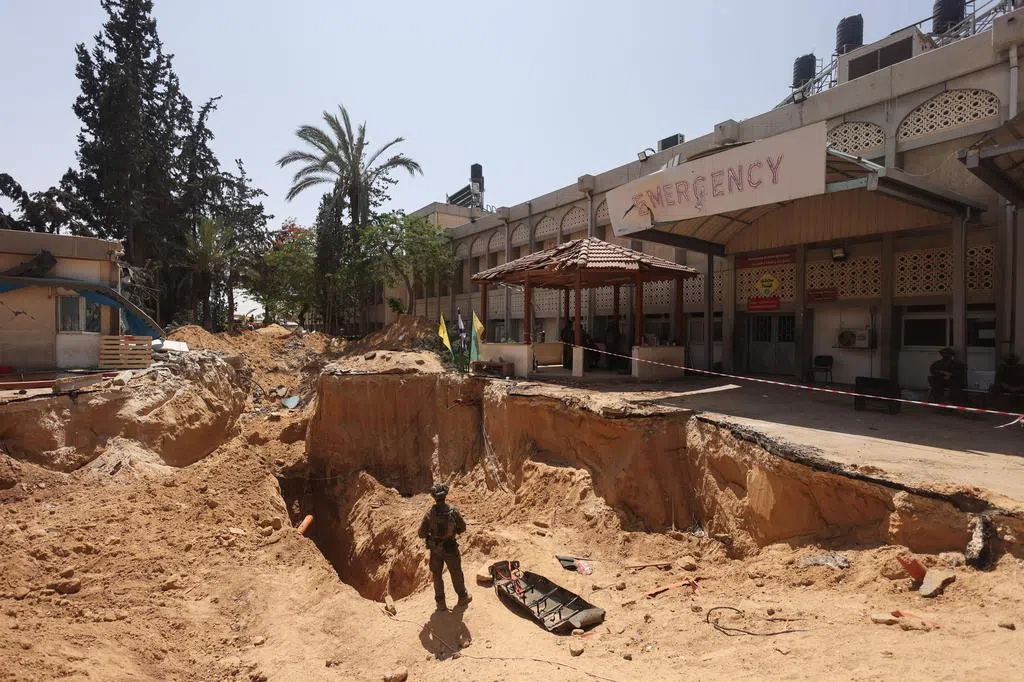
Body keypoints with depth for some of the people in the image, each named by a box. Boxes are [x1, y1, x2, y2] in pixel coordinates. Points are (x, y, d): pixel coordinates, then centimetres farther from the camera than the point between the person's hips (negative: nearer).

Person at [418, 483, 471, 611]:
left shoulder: (429, 513, -18)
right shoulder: (453, 510, -17)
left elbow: (422, 533, -13)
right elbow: (462, 527, -6)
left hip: (435, 549, 0)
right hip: (450, 548, 0)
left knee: (437, 575, 19)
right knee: (456, 573, 19)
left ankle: (440, 602, 27)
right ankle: (463, 597, 36)